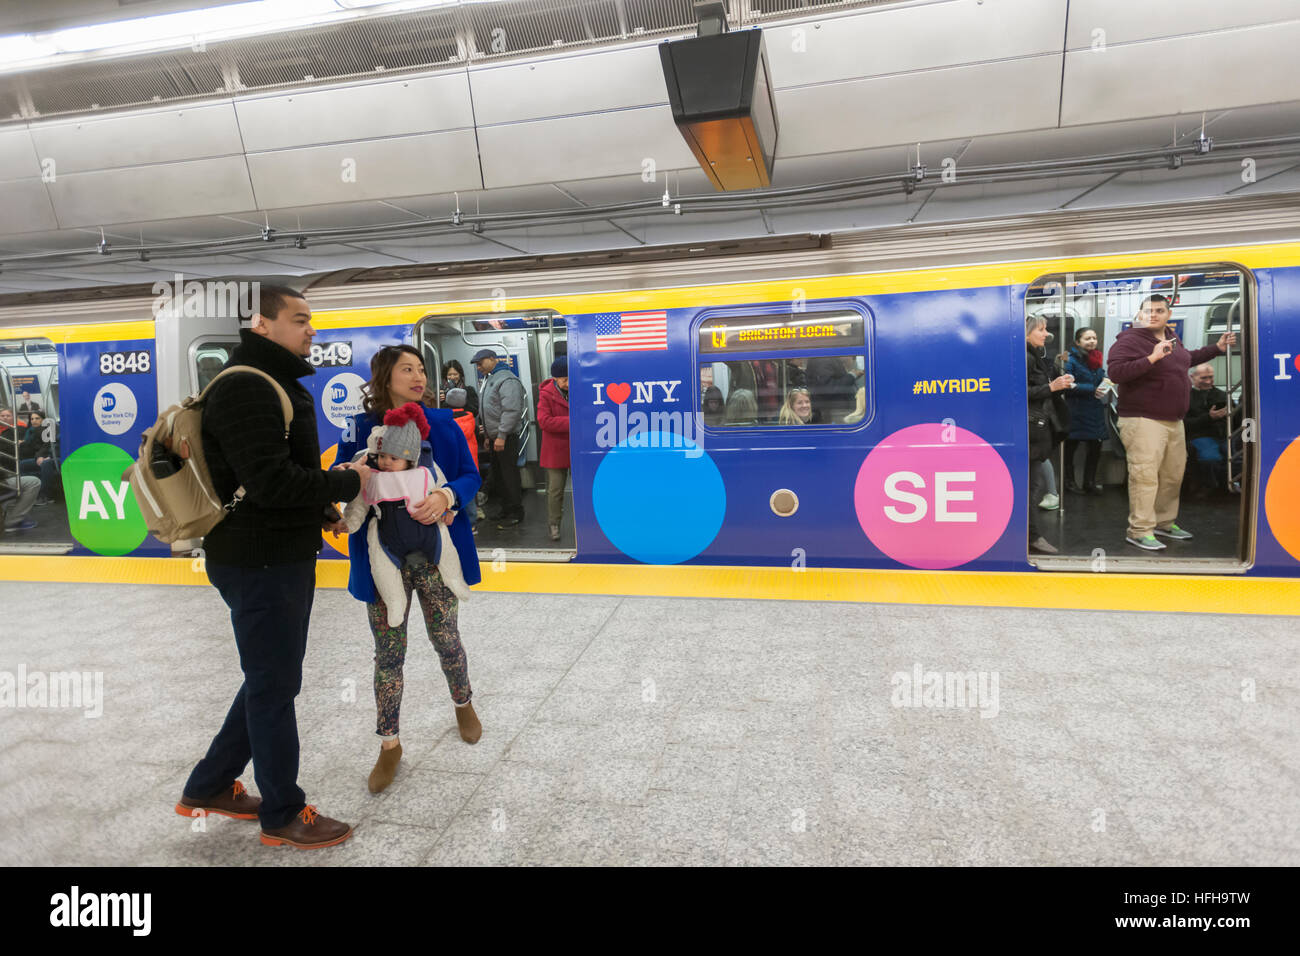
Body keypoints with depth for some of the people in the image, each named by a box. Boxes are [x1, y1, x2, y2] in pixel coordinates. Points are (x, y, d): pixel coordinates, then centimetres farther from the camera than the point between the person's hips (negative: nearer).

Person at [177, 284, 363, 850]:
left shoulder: (281, 385, 16)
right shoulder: (245, 389, -18)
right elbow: (269, 481, -27)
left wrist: (322, 511, 11)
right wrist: (348, 484, -16)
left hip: (287, 556, 10)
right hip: (259, 564, -10)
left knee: (271, 678, 21)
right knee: (275, 687, 3)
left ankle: (209, 787, 37)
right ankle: (282, 816, 21)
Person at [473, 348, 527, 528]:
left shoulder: (507, 379, -14)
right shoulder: (490, 380, 19)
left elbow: (511, 410, -22)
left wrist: (501, 435, -23)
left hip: (506, 438, -10)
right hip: (495, 437, 10)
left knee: (509, 475, -5)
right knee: (498, 475, 14)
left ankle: (515, 513, 3)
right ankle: (506, 509, 24)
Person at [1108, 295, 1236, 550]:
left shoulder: (1170, 337, 15)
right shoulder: (1130, 340, -11)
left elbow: (1186, 359, 35)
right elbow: (1115, 373, -26)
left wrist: (1218, 348, 32)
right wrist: (1152, 357, -29)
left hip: (1173, 421, 9)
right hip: (1143, 421, -9)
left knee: (1173, 475, 15)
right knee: (1145, 476, -12)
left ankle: (1164, 522, 28)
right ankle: (1139, 531, -7)